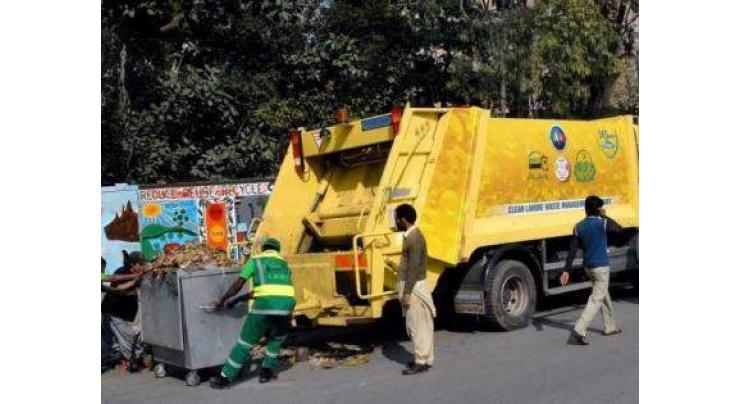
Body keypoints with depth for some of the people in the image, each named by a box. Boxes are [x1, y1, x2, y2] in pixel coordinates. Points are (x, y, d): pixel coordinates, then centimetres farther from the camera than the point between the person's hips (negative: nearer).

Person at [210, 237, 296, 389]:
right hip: (286, 303, 3)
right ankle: (267, 371, 28)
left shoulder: (255, 260, 15)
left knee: (245, 342, 7)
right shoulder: (284, 264, 27)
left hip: (265, 303, -3)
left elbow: (238, 285, 8)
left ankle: (225, 377, 13)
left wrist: (222, 300, 21)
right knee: (277, 338, 30)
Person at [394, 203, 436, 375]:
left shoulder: (413, 238, -19)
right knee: (421, 324, 14)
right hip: (413, 285, 10)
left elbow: (414, 268, -22)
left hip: (414, 287, -10)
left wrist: (406, 292, -22)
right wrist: (405, 289, 22)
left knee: (417, 325, -5)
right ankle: (425, 358, 21)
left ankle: (421, 362, 1)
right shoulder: (412, 235, 12)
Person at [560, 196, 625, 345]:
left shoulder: (579, 226, 2)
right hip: (601, 266, -6)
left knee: (604, 294, 22)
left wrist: (566, 270, -4)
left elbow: (572, 250, -2)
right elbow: (619, 229, 5)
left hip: (588, 266, 7)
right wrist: (606, 217, 12)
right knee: (596, 299, -6)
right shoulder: (603, 223, -13)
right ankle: (580, 329, -19)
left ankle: (610, 327, 33)